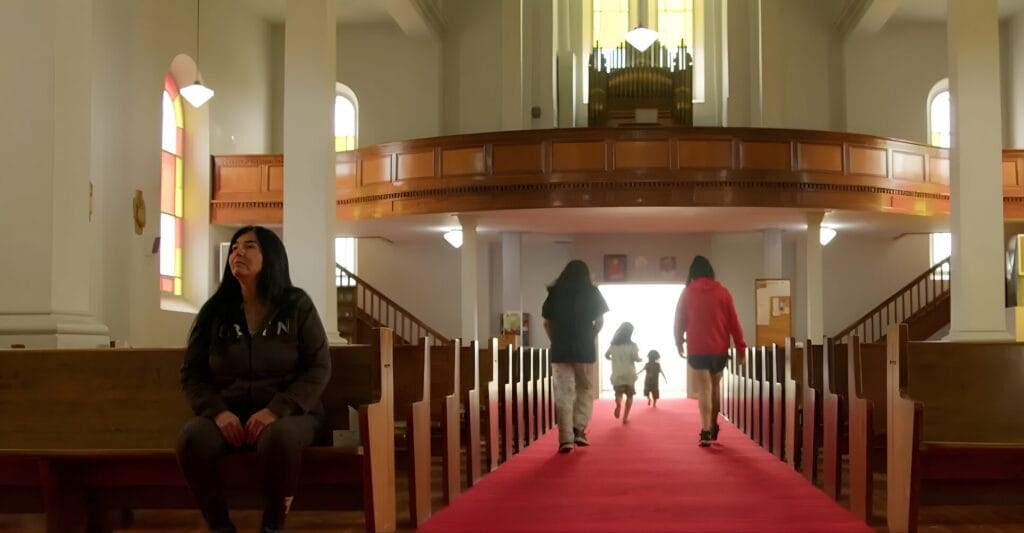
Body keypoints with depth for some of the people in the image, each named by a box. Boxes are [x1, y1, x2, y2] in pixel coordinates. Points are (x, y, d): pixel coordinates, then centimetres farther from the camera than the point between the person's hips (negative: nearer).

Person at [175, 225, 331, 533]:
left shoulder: (297, 305, 2)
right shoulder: (215, 311, 9)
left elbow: (319, 368, -4)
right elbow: (192, 373, 8)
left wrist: (276, 410, -18)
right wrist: (217, 411, -13)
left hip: (288, 414, -2)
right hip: (229, 416, 2)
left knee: (279, 436, -39)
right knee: (192, 436, -32)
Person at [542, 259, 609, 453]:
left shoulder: (554, 293, 6)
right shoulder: (592, 292, 4)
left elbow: (546, 323, 3)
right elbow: (600, 322, 1)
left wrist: (556, 340, 12)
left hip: (560, 350, 1)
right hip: (585, 349, -1)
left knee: (563, 394, 0)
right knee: (585, 390, 14)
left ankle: (566, 439, -5)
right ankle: (579, 430, 5)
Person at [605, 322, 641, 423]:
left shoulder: (613, 345, 3)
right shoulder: (632, 345, -8)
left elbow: (606, 355, 13)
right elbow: (636, 358, -17)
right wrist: (640, 359, 4)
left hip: (617, 374, 2)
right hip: (629, 374, -2)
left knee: (618, 393, 11)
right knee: (629, 395, 12)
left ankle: (618, 403, -24)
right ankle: (625, 417, 8)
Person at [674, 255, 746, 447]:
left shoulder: (688, 292, 1)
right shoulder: (722, 291, 3)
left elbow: (680, 320, 3)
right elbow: (733, 321, 2)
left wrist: (679, 344, 14)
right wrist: (740, 347, 6)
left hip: (697, 348, -2)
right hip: (719, 348, 2)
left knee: (704, 389, -5)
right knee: (715, 386, 19)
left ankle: (706, 432, -16)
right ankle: (713, 427, 26)